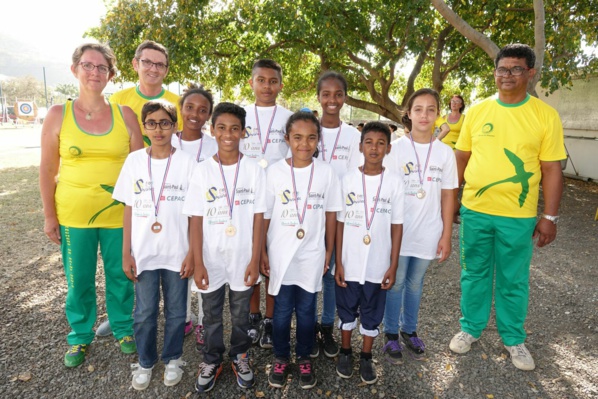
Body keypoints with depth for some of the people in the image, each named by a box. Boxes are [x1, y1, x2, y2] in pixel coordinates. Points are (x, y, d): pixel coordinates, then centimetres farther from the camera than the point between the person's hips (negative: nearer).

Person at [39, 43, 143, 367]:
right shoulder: (58, 115, -2)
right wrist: (49, 216, 1)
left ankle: (124, 329, 34)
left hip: (119, 214, 0)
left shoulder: (125, 114, -1)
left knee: (120, 276, 12)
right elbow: (47, 170, 2)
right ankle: (80, 337, 35)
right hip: (73, 215, 0)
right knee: (79, 280, 13)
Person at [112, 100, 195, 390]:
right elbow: (128, 210, 3)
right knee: (144, 313, 13)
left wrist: (191, 253, -6)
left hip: (177, 253, -1)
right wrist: (126, 253, 0)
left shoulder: (187, 162, -6)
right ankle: (145, 362, 35)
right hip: (143, 253, 1)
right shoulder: (134, 160, -1)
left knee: (176, 311, 13)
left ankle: (172, 359, 34)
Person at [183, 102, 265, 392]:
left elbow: (258, 218, -5)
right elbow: (196, 221, -5)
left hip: (243, 259, 0)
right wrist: (198, 263, -8)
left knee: (240, 314, 17)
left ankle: (239, 356, 40)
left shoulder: (254, 170, -6)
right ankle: (211, 360, 38)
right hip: (211, 259, 1)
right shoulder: (202, 171, -5)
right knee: (211, 315, 17)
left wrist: (255, 260, -7)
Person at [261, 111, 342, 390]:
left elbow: (330, 214, 3)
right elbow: (264, 215, -3)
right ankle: (281, 358, 33)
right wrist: (262, 252, -2)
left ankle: (304, 358, 34)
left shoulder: (326, 172, -4)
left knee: (306, 310, 14)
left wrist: (329, 251, 5)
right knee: (282, 310, 13)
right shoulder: (275, 171, -7)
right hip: (281, 254, 0)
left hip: (312, 255, 1)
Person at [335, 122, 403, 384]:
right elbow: (340, 222, -2)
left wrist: (393, 266, -2)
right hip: (349, 263, 0)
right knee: (347, 311, 16)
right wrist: (338, 262, -4)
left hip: (378, 265, 0)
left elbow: (397, 226, -1)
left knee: (372, 313, 15)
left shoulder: (395, 182, -4)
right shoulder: (348, 178, -5)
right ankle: (345, 352, 38)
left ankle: (366, 357, 35)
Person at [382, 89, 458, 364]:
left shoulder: (445, 153, 1)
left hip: (428, 233, 2)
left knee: (415, 283, 16)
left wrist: (446, 234, 2)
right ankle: (391, 334, 26)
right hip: (398, 231, -2)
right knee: (395, 283, 8)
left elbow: (447, 196, 4)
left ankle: (409, 330, 35)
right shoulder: (396, 149, -6)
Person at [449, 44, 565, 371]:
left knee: (513, 280, 12)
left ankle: (513, 339, 33)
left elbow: (551, 169, -3)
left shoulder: (546, 115, -3)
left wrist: (549, 216, -5)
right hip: (474, 210, 2)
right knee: (474, 273, 14)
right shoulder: (476, 111, 2)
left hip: (518, 215, -1)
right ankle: (471, 329, 34)